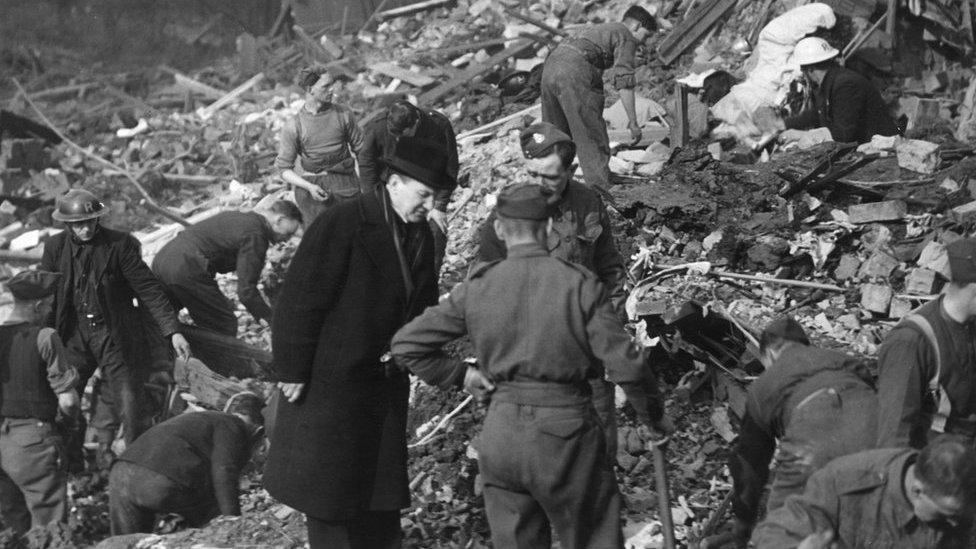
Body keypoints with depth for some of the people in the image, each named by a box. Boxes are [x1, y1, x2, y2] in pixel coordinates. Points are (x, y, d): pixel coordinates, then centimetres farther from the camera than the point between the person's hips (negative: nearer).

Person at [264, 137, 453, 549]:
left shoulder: (419, 235, 5)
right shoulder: (342, 224, -18)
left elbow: (422, 305, 14)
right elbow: (300, 299, -18)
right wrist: (292, 371, -17)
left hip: (385, 382, 7)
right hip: (331, 382, -7)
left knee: (381, 489, 12)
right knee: (329, 485, 1)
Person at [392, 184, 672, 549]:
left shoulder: (476, 288, 1)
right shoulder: (580, 285, -7)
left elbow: (405, 345, 3)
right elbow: (625, 364, -10)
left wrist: (459, 374, 12)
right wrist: (654, 416, 5)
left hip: (501, 433, 3)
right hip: (566, 432, -3)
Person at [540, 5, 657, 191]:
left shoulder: (596, 29, 34)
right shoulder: (626, 37, 7)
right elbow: (624, 81, -5)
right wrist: (633, 121, -4)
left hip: (550, 65, 8)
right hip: (575, 75, -8)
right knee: (593, 140, -3)